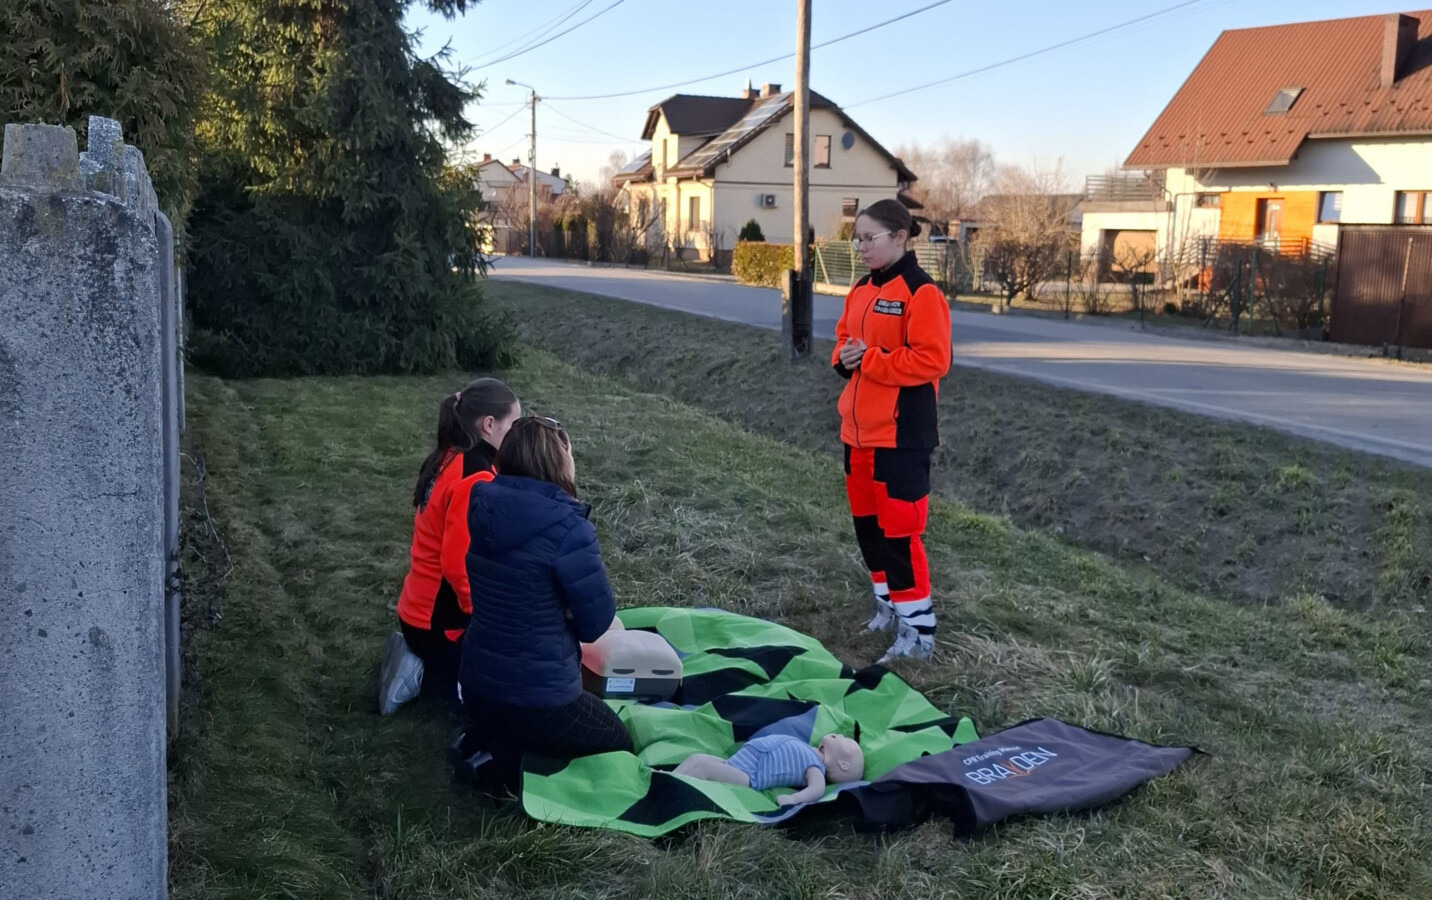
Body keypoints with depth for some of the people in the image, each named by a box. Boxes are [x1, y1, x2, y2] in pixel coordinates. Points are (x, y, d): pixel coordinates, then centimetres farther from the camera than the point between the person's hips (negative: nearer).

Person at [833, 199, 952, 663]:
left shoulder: (921, 293, -13)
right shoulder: (861, 290, 13)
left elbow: (932, 360, -20)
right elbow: (844, 339, 21)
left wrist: (869, 360, -20)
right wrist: (844, 358, -2)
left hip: (901, 433, -9)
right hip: (859, 430, 9)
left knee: (899, 530, -7)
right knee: (867, 525, 17)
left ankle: (918, 630, 3)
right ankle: (890, 606, 33)